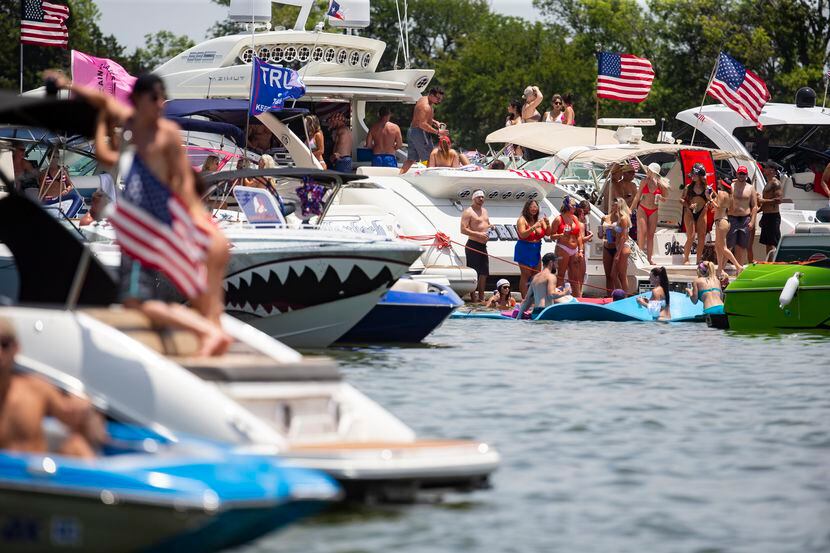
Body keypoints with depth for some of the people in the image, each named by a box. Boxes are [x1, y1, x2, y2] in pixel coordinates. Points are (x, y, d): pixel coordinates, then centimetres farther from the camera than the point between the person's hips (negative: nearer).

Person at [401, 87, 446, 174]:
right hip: (419, 133, -10)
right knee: (429, 159, -6)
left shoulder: (423, 99, 13)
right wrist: (437, 132, -25)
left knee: (411, 159, 11)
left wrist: (434, 122, 12)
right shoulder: (426, 106, -20)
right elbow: (422, 124, -27)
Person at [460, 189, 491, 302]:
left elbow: (488, 225, 29)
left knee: (484, 272, 12)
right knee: (473, 273, -7)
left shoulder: (484, 211, 16)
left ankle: (481, 297, 21)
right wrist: (478, 234, -24)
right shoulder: (468, 212, -10)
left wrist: (488, 233, 5)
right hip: (473, 245, -8)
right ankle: (473, 298, -4)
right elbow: (463, 229, -17)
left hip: (483, 245, 8)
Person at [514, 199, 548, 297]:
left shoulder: (539, 220, 8)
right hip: (524, 250, -6)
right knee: (526, 275, -8)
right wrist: (534, 227, -29)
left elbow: (547, 233, 9)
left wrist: (547, 224, -10)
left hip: (536, 250, 6)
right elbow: (522, 234, -21)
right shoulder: (522, 220, -9)